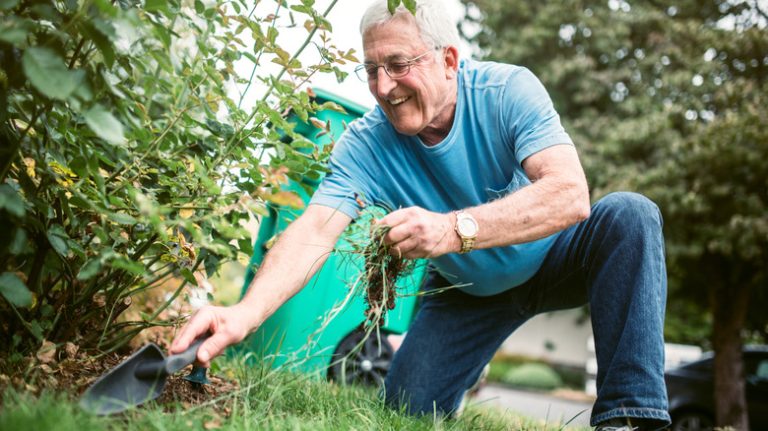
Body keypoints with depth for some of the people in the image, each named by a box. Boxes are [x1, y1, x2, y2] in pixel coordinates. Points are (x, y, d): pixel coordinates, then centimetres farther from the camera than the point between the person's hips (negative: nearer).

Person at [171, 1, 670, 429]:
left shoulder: (508, 90, -26)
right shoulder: (365, 144, -21)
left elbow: (571, 195, -39)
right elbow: (315, 231, -34)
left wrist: (455, 228, -51)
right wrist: (245, 314, -52)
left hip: (551, 258, -1)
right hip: (470, 289, 2)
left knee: (629, 216, -30)